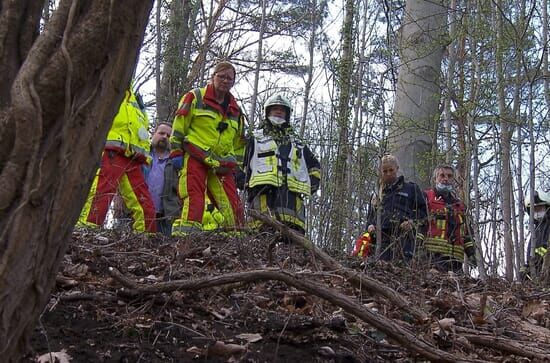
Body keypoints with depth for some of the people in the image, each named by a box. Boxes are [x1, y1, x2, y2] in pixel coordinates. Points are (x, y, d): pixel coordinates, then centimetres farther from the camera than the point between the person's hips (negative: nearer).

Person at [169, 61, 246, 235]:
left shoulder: (235, 110, 21)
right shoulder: (195, 98, 5)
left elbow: (239, 142, 27)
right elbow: (179, 125, 1)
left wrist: (237, 165, 18)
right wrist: (176, 153, -5)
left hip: (221, 166, 5)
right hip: (195, 158, -5)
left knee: (233, 207, -4)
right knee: (193, 201, -18)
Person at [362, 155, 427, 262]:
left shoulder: (411, 188, 16)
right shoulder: (378, 193, 25)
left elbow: (422, 210, 12)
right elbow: (371, 215, 30)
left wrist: (412, 222, -5)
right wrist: (370, 225, 9)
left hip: (404, 235, -3)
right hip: (382, 236, 3)